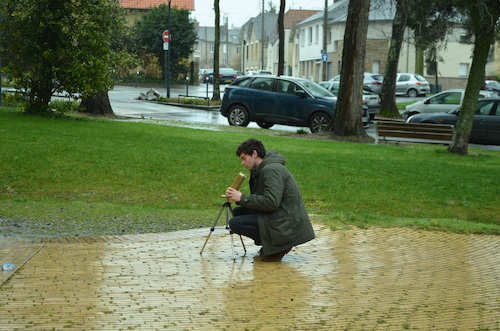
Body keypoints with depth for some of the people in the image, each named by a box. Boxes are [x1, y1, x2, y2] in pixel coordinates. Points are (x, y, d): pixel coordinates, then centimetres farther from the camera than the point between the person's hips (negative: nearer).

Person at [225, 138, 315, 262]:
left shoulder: (271, 169, -16)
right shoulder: (261, 170, 16)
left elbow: (271, 202, -24)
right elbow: (260, 198, 17)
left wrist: (243, 198, -17)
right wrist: (239, 198, 1)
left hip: (286, 223, -10)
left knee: (235, 224, -17)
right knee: (237, 212, 11)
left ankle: (277, 246, -8)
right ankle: (270, 244, 9)